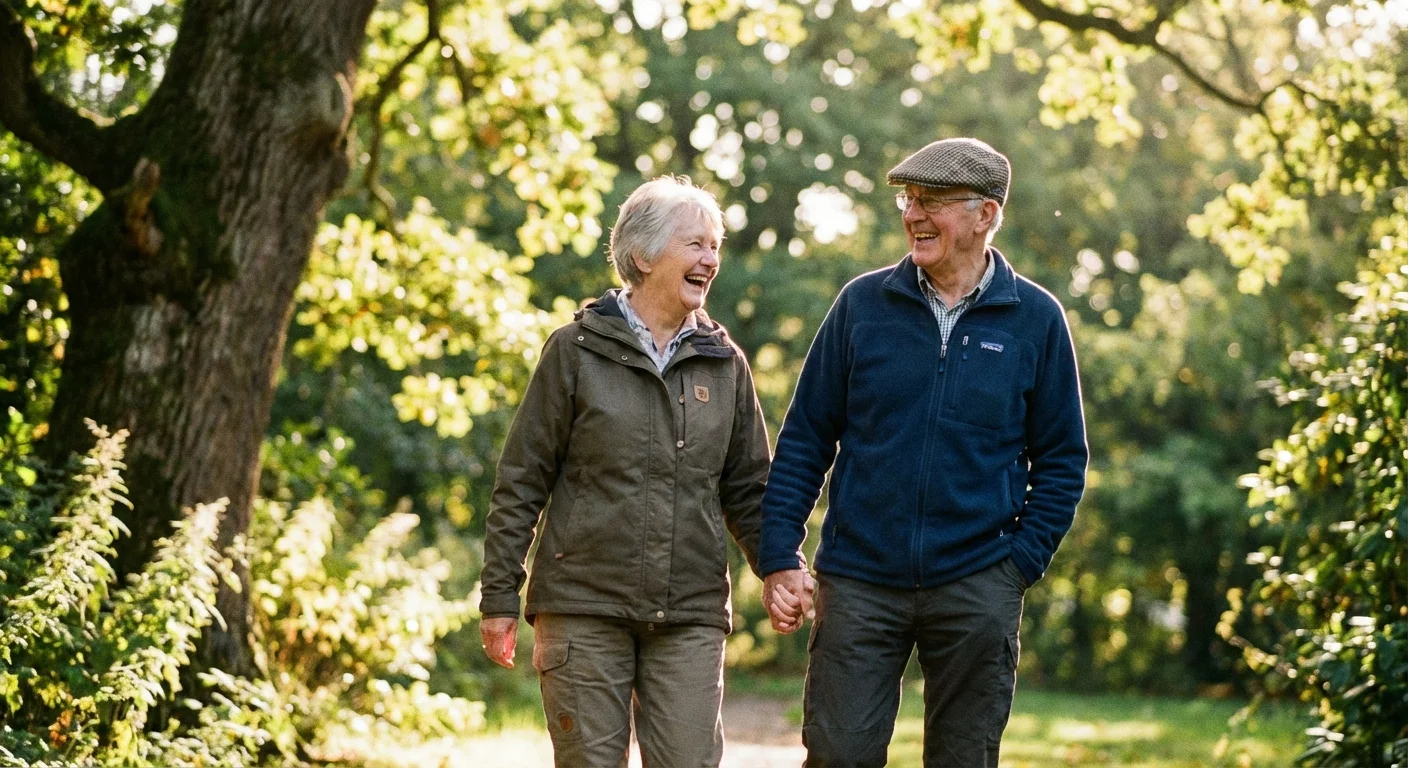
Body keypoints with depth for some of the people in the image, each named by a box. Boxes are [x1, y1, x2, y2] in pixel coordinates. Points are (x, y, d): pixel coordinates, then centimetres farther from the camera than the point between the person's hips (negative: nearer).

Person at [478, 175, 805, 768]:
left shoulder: (725, 363, 10)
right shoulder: (576, 350, 0)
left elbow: (748, 490, 15)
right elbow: (521, 482, 1)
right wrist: (500, 596, -3)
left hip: (691, 617, 3)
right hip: (584, 608, -3)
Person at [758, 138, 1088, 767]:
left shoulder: (1036, 319, 1)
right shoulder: (862, 303, 2)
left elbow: (1062, 457, 7)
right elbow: (805, 438, 5)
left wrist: (1021, 562, -3)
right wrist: (778, 557, -2)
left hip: (976, 591, 0)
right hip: (859, 582, 0)